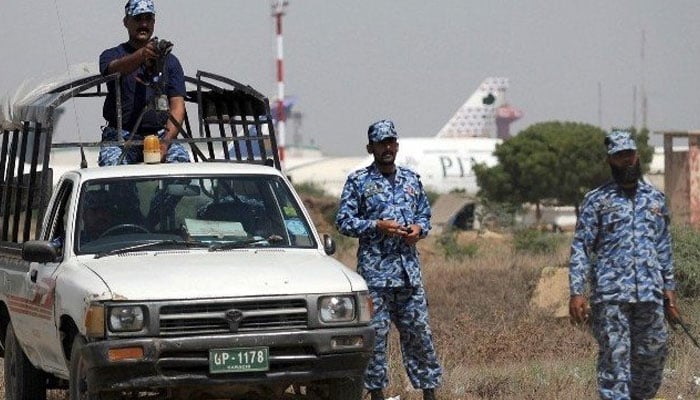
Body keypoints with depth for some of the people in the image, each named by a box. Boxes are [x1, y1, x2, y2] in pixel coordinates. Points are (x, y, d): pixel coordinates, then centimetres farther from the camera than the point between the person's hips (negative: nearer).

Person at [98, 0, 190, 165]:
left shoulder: (169, 60, 16)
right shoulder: (111, 55, 11)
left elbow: (177, 106, 6)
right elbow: (117, 68, -16)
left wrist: (166, 141, -13)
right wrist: (142, 55, -39)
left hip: (160, 134, 1)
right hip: (121, 137, -1)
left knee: (179, 159, -29)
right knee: (111, 162, -32)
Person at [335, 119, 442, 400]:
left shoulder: (411, 180, 14)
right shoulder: (358, 181, 1)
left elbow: (425, 215, 21)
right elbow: (344, 221, -3)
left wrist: (419, 228, -2)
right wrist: (378, 226, -14)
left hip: (409, 269, 4)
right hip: (375, 270, -4)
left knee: (419, 330, 5)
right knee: (376, 333, -3)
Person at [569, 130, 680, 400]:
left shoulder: (655, 199, 15)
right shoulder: (596, 200, 3)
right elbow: (580, 247, -1)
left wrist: (670, 291, 14)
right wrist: (576, 293, -11)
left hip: (651, 294, 4)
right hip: (610, 296, -4)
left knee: (653, 356, 5)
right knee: (614, 359, -6)